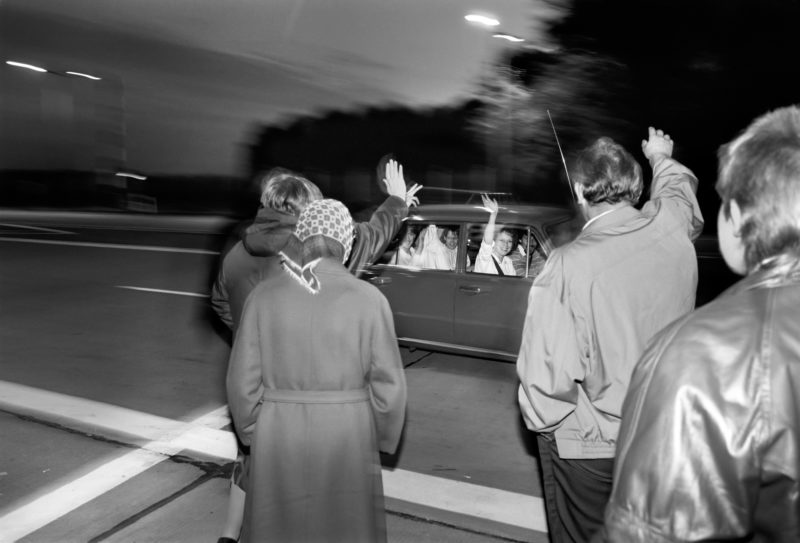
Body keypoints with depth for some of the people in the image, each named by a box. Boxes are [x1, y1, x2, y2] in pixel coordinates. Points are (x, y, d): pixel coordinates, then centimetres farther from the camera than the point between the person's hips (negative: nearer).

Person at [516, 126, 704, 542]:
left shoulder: (568, 265, -26)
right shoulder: (672, 225, -10)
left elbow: (550, 371, -27)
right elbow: (680, 185, 16)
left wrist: (542, 419, -6)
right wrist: (662, 158, 38)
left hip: (589, 448, -5)